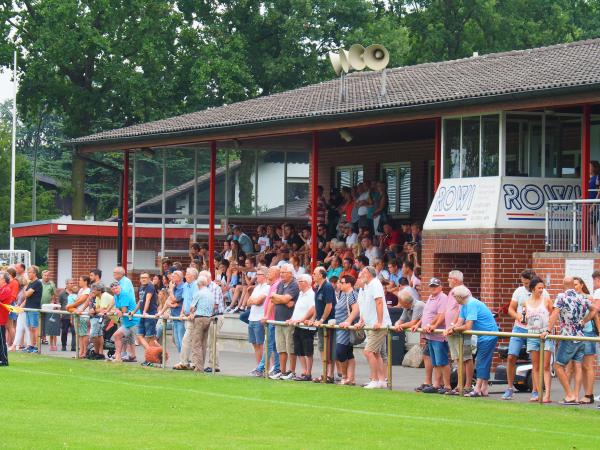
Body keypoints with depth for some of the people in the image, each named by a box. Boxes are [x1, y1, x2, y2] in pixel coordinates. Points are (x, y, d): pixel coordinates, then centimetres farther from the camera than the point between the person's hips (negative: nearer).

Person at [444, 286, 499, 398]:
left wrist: (453, 330, -12)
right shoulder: (465, 305, 10)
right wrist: (449, 329, -13)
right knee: (482, 363, 11)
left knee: (482, 363, -10)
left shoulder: (472, 305, -21)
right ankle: (483, 389, 15)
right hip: (482, 336, 10)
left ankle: (478, 390, -10)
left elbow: (468, 326, -25)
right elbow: (459, 323, 6)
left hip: (488, 336, -10)